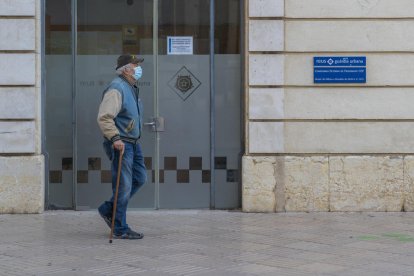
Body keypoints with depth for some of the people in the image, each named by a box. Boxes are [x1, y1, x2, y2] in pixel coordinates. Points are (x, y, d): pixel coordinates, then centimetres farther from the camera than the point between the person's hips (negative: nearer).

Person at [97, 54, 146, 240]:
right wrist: (115, 138, -31)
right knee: (123, 186, -5)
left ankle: (108, 209, 23)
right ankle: (120, 230, 4)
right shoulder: (117, 89, -17)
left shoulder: (132, 88, 16)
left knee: (139, 178, 14)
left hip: (133, 143, 10)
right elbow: (104, 117, -25)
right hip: (120, 144, -10)